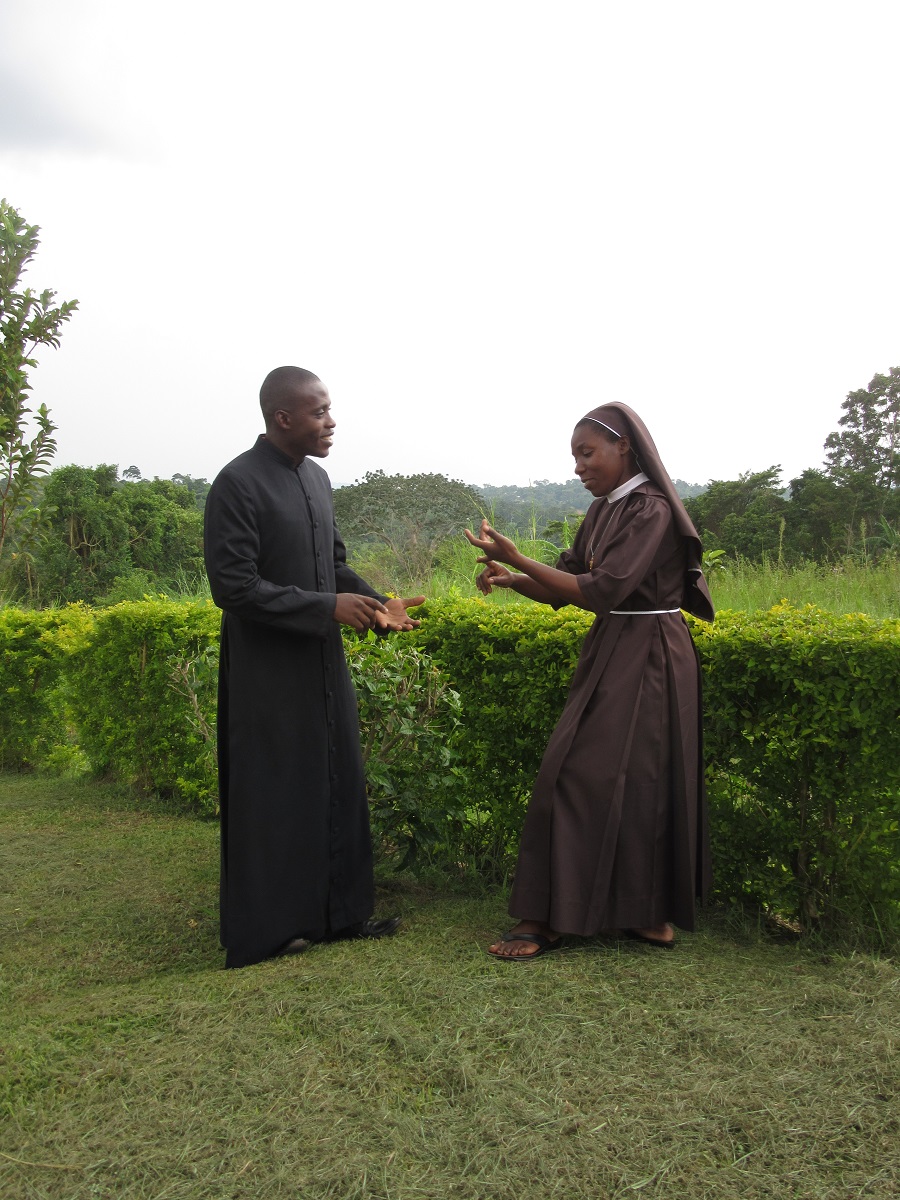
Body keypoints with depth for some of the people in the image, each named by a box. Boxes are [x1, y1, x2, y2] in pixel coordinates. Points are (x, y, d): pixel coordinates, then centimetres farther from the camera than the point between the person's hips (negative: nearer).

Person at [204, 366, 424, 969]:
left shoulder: (316, 477, 8)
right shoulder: (238, 483, -16)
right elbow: (234, 586, -20)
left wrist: (378, 605, -1)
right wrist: (328, 607, -20)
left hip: (323, 662, 7)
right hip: (268, 673, -7)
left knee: (338, 787, 12)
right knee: (273, 797, 4)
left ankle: (340, 911, 27)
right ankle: (266, 929, 21)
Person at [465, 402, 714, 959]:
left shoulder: (652, 509, -15)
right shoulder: (603, 511, 11)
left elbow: (602, 590, -24)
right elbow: (565, 583, 9)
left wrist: (517, 559, -24)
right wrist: (510, 579, -9)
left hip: (646, 661, -8)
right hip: (611, 656, 8)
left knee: (610, 780, -6)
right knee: (571, 776, 7)